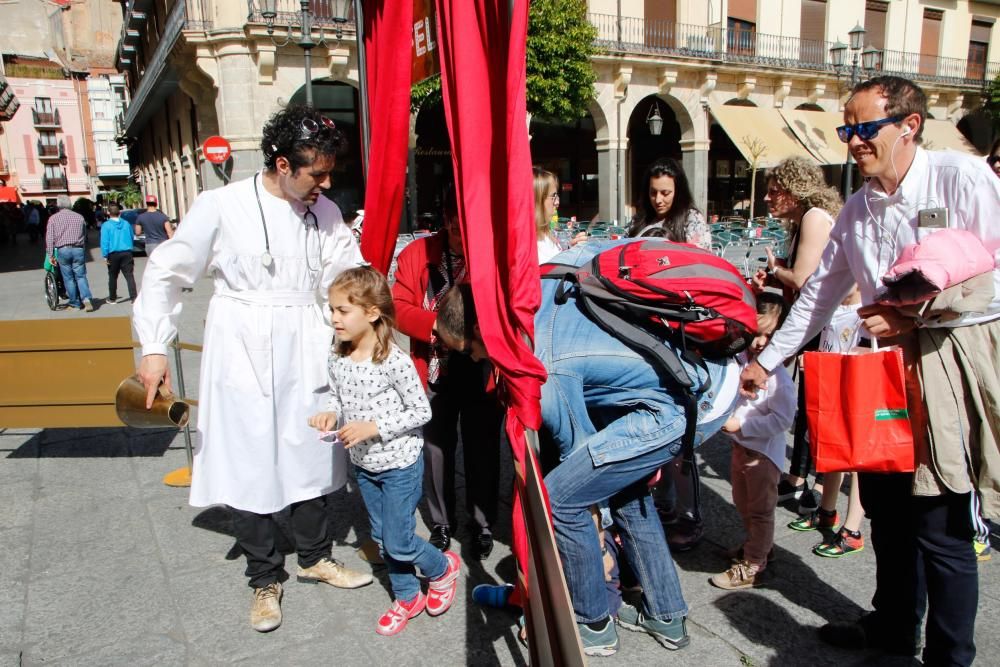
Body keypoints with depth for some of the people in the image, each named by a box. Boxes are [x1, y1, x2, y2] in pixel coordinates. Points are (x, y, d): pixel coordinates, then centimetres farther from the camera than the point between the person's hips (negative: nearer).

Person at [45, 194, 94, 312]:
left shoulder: (53, 218, 1)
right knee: (81, 276, 4)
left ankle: (75, 304, 12)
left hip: (62, 250, -1)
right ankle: (86, 299, -17)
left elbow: (49, 238, -2)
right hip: (78, 249, 1)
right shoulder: (79, 217, 6)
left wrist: (51, 255, 2)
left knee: (68, 278, 7)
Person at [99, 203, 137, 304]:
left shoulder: (106, 225, -7)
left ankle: (112, 298, 22)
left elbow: (104, 242, -11)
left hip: (113, 254, -2)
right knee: (129, 275, -2)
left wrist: (105, 256, -7)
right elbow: (132, 238, 14)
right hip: (127, 253, 2)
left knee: (113, 277, 11)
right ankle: (133, 297, -12)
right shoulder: (126, 224, 4)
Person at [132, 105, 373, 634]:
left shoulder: (325, 212, 2)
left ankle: (314, 556, 35)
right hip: (243, 354, -3)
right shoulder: (222, 206, -9)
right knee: (249, 465, 6)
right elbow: (167, 273, -3)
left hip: (305, 354, 4)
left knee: (310, 455, 13)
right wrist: (154, 347, -6)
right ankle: (265, 579, 25)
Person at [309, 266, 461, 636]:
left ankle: (443, 567, 32)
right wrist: (330, 415, -14)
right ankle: (407, 598, 39)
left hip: (400, 464, -7)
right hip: (364, 466, 7)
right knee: (382, 538, 19)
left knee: (398, 543, 2)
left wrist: (374, 426, -26)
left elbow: (421, 411, -18)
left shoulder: (395, 361, -25)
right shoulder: (337, 360, -5)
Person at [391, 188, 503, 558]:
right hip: (434, 372, 2)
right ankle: (441, 522, 32)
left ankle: (483, 524, 29)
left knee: (482, 450, 10)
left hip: (483, 373, -1)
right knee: (437, 448, 13)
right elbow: (399, 307, -5)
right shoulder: (416, 253, -1)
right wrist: (437, 324, -20)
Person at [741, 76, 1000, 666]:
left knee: (941, 527, -1)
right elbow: (820, 294, 18)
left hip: (952, 366, -6)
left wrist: (915, 318, -19)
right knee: (885, 506, 15)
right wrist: (766, 361, 19)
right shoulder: (858, 209, 13)